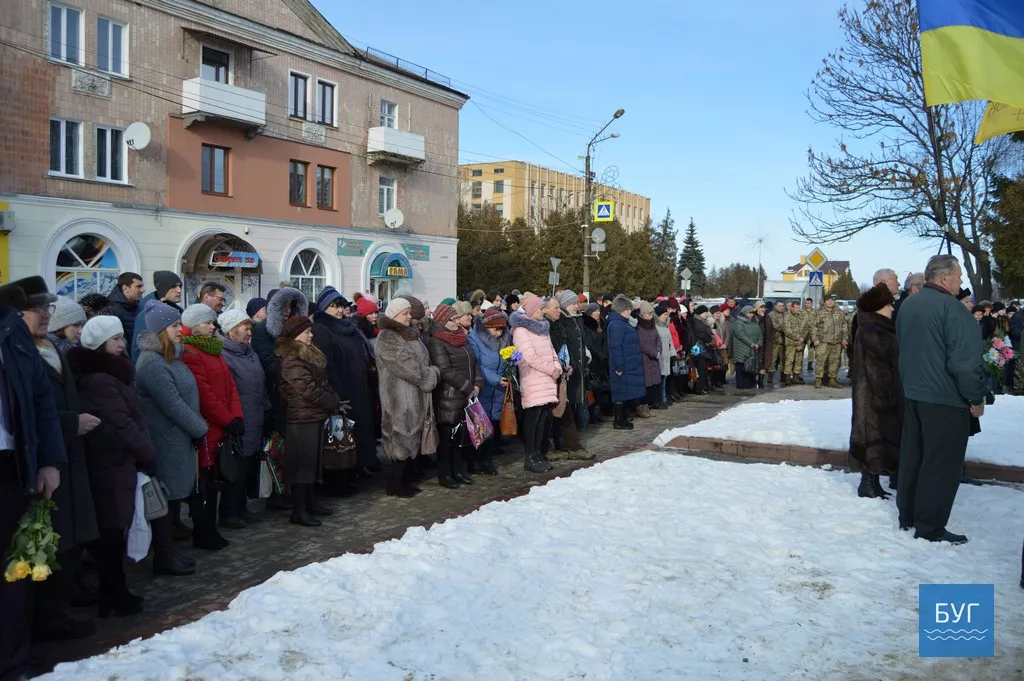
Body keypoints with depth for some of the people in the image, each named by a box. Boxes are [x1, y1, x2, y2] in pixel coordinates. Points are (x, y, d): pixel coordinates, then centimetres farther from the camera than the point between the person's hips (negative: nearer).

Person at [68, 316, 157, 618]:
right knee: (112, 531, 0)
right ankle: (115, 596, 9)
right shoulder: (100, 380, -18)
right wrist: (149, 456, -7)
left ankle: (114, 593, 23)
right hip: (112, 465, -10)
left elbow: (131, 419, 14)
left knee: (111, 530, 14)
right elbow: (123, 425, -18)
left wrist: (143, 454, 7)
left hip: (114, 463, 10)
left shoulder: (107, 375, 15)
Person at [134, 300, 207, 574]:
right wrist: (200, 429, -11)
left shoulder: (171, 357, 13)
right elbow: (172, 404, -20)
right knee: (166, 497, -1)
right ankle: (164, 557, 10)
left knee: (175, 495, 15)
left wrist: (198, 426, 7)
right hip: (166, 442, -10)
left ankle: (169, 550, 27)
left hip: (179, 439, 10)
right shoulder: (152, 362, -18)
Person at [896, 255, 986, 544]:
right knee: (941, 464, 0)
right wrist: (976, 398, -11)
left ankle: (907, 517, 25)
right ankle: (930, 527, 5)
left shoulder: (907, 305, 10)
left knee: (911, 457, 15)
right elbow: (965, 360, -21)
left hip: (912, 393, 9)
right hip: (946, 399, -9)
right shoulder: (951, 308, -18)